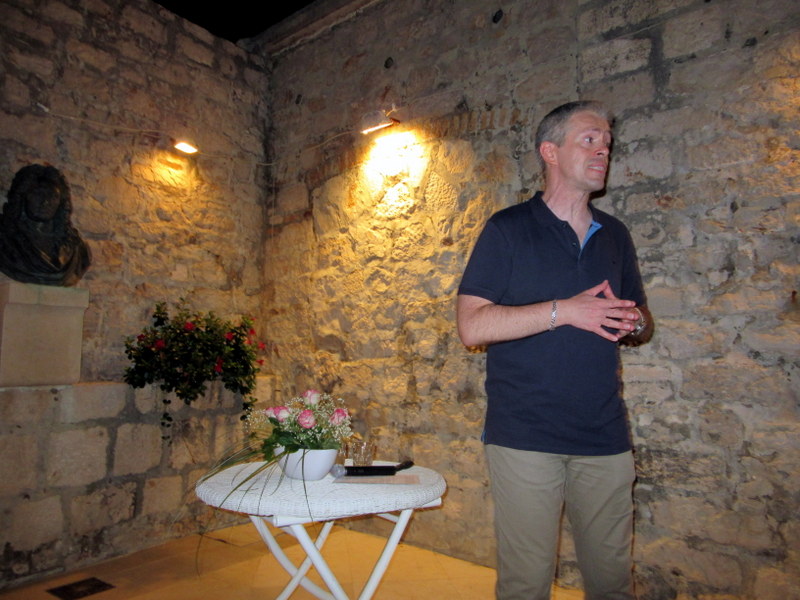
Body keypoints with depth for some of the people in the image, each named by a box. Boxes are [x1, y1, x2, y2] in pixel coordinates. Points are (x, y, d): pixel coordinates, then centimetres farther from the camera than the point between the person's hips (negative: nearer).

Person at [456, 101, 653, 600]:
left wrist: (635, 323, -3)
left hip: (605, 437, 5)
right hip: (525, 437, -4)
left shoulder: (615, 235, 13)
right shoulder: (508, 229, -3)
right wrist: (564, 310, -17)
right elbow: (472, 325, -11)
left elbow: (641, 318, 21)